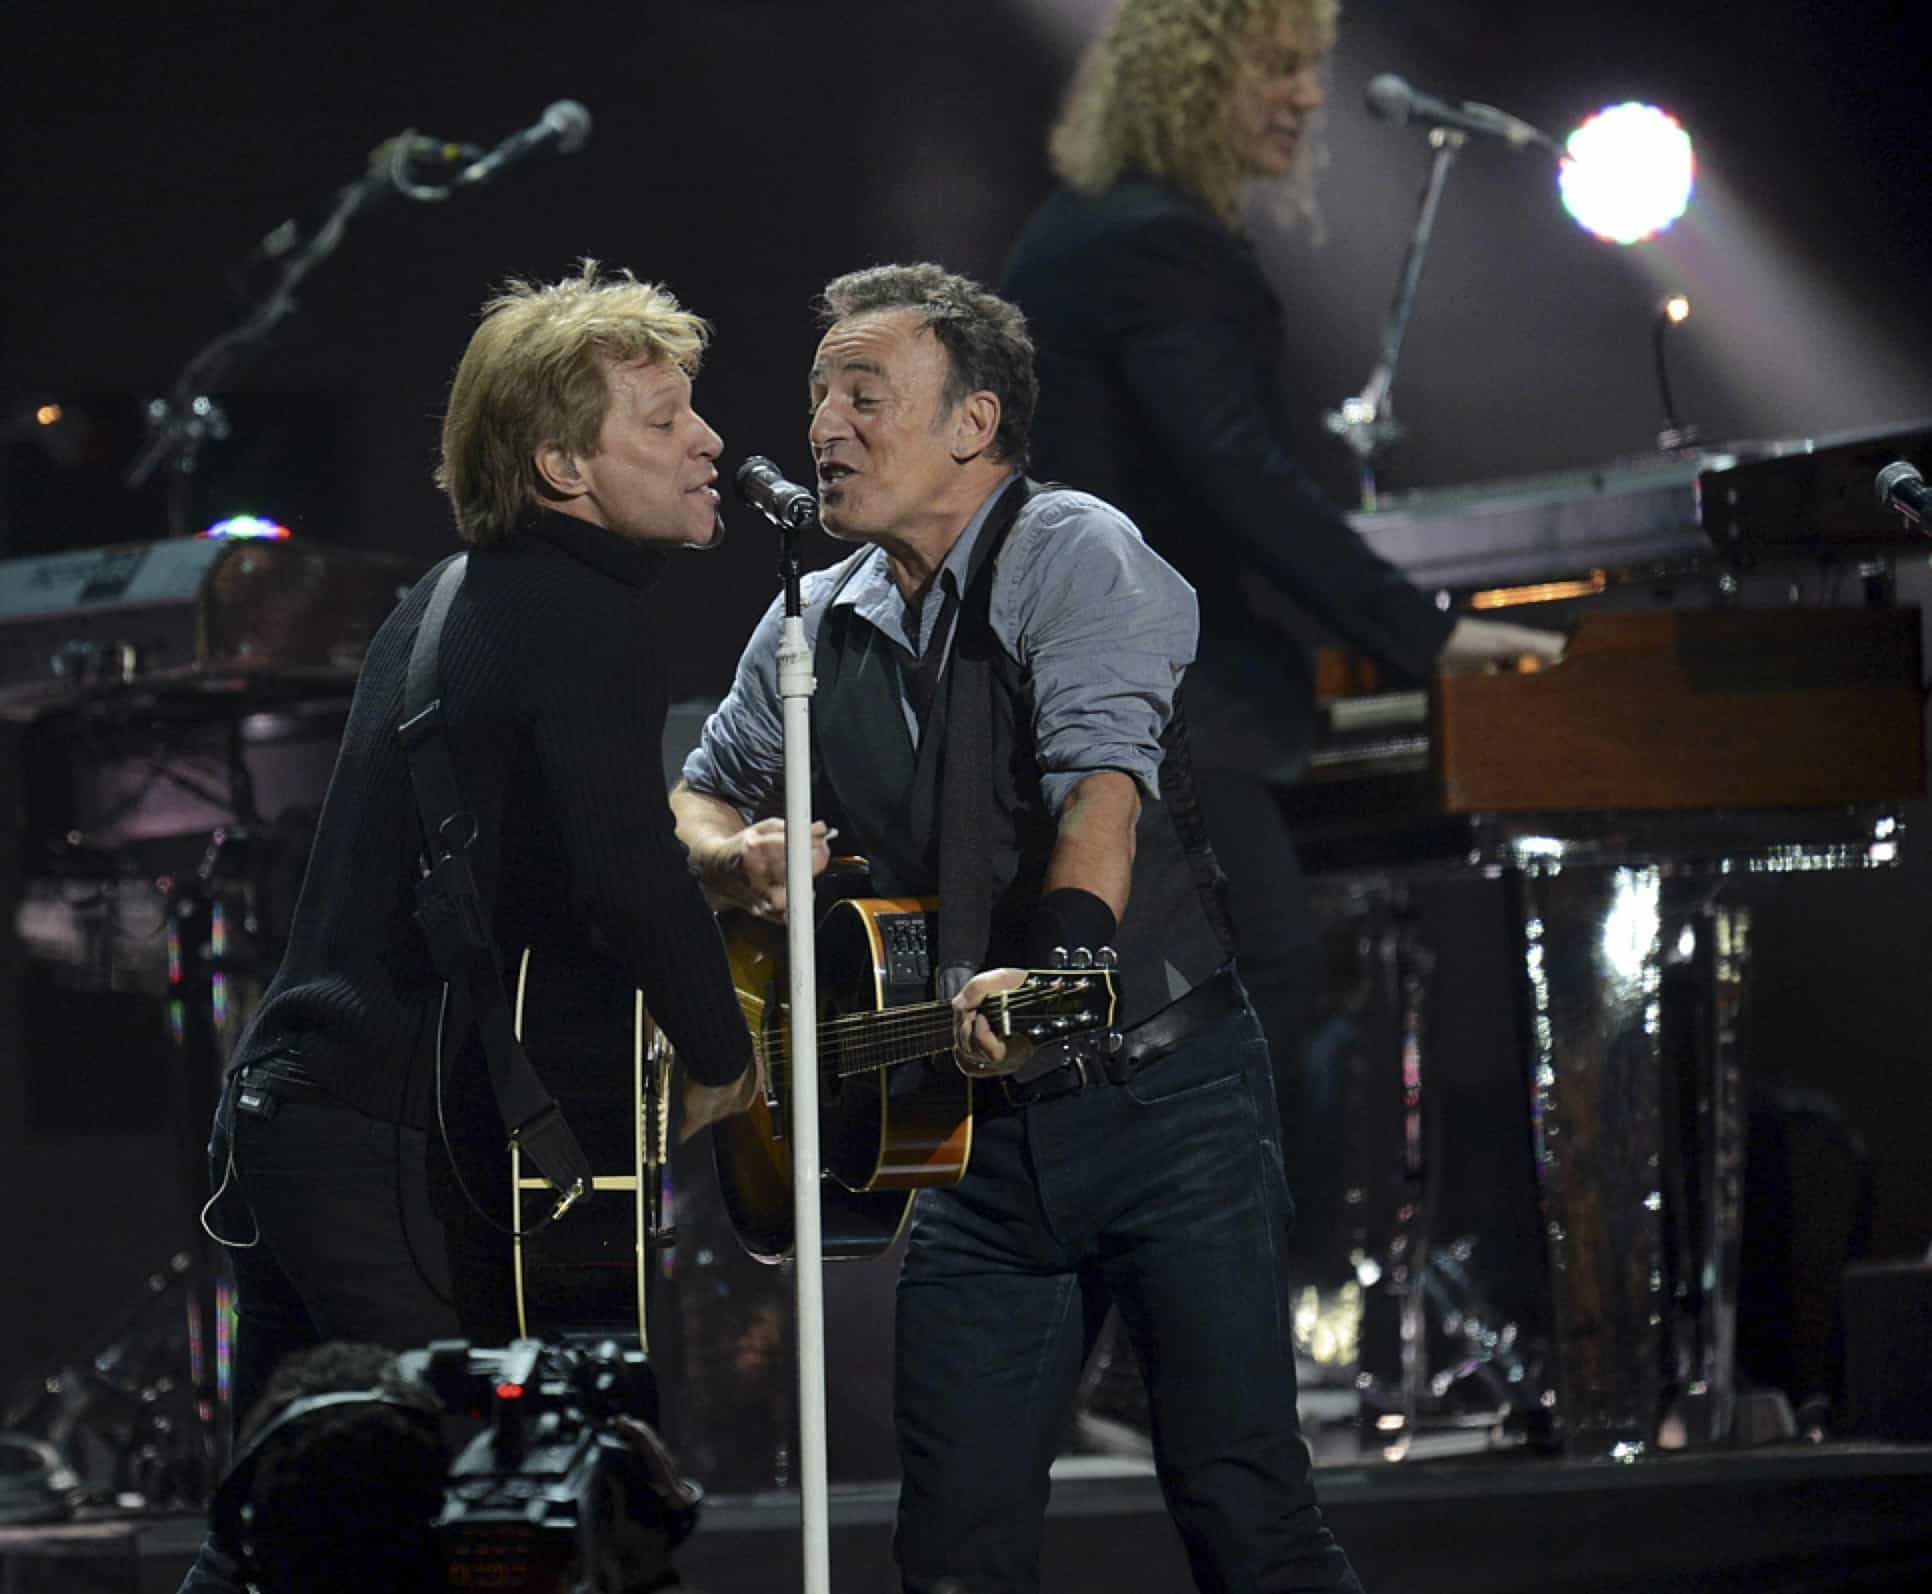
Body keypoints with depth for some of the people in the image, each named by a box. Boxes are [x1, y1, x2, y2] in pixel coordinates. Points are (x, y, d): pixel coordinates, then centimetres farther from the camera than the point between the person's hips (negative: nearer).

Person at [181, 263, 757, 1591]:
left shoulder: (442, 607, 18)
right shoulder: (584, 623, -12)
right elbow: (629, 879, -23)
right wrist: (723, 1055, -8)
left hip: (286, 1100, 10)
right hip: (407, 1152, -9)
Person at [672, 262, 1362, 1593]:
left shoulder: (1076, 555, -8)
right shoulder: (814, 625, 12)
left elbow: (1106, 779, -24)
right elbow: (704, 790, 24)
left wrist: (1053, 963, -42)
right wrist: (732, 854, -1)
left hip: (1161, 1095, -6)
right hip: (982, 1133, 6)